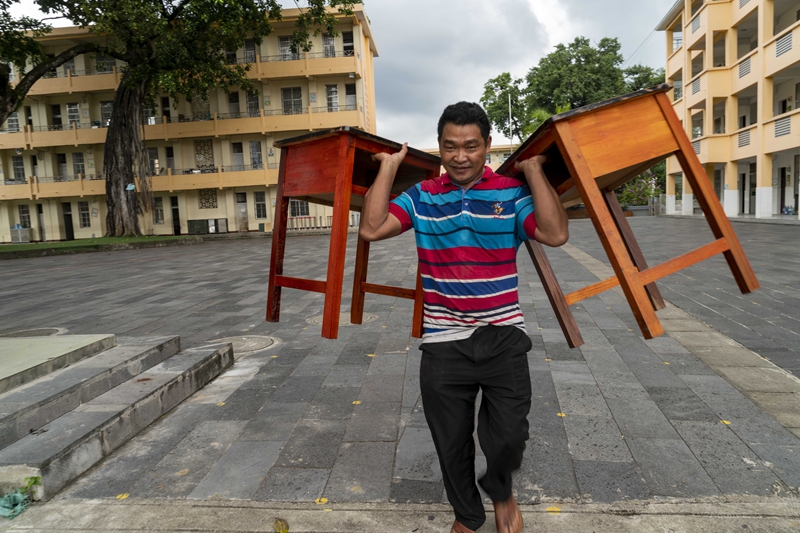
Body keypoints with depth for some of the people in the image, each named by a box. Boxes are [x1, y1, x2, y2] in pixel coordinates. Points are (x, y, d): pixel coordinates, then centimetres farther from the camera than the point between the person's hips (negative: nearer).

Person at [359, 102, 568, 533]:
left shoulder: (511, 193, -2)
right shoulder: (421, 197, 2)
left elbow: (555, 234, -18)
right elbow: (372, 228, -11)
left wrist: (533, 171, -13)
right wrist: (388, 167, -5)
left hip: (503, 338, -1)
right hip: (443, 343, 2)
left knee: (508, 437, -3)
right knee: (452, 443, 15)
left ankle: (500, 491, 35)